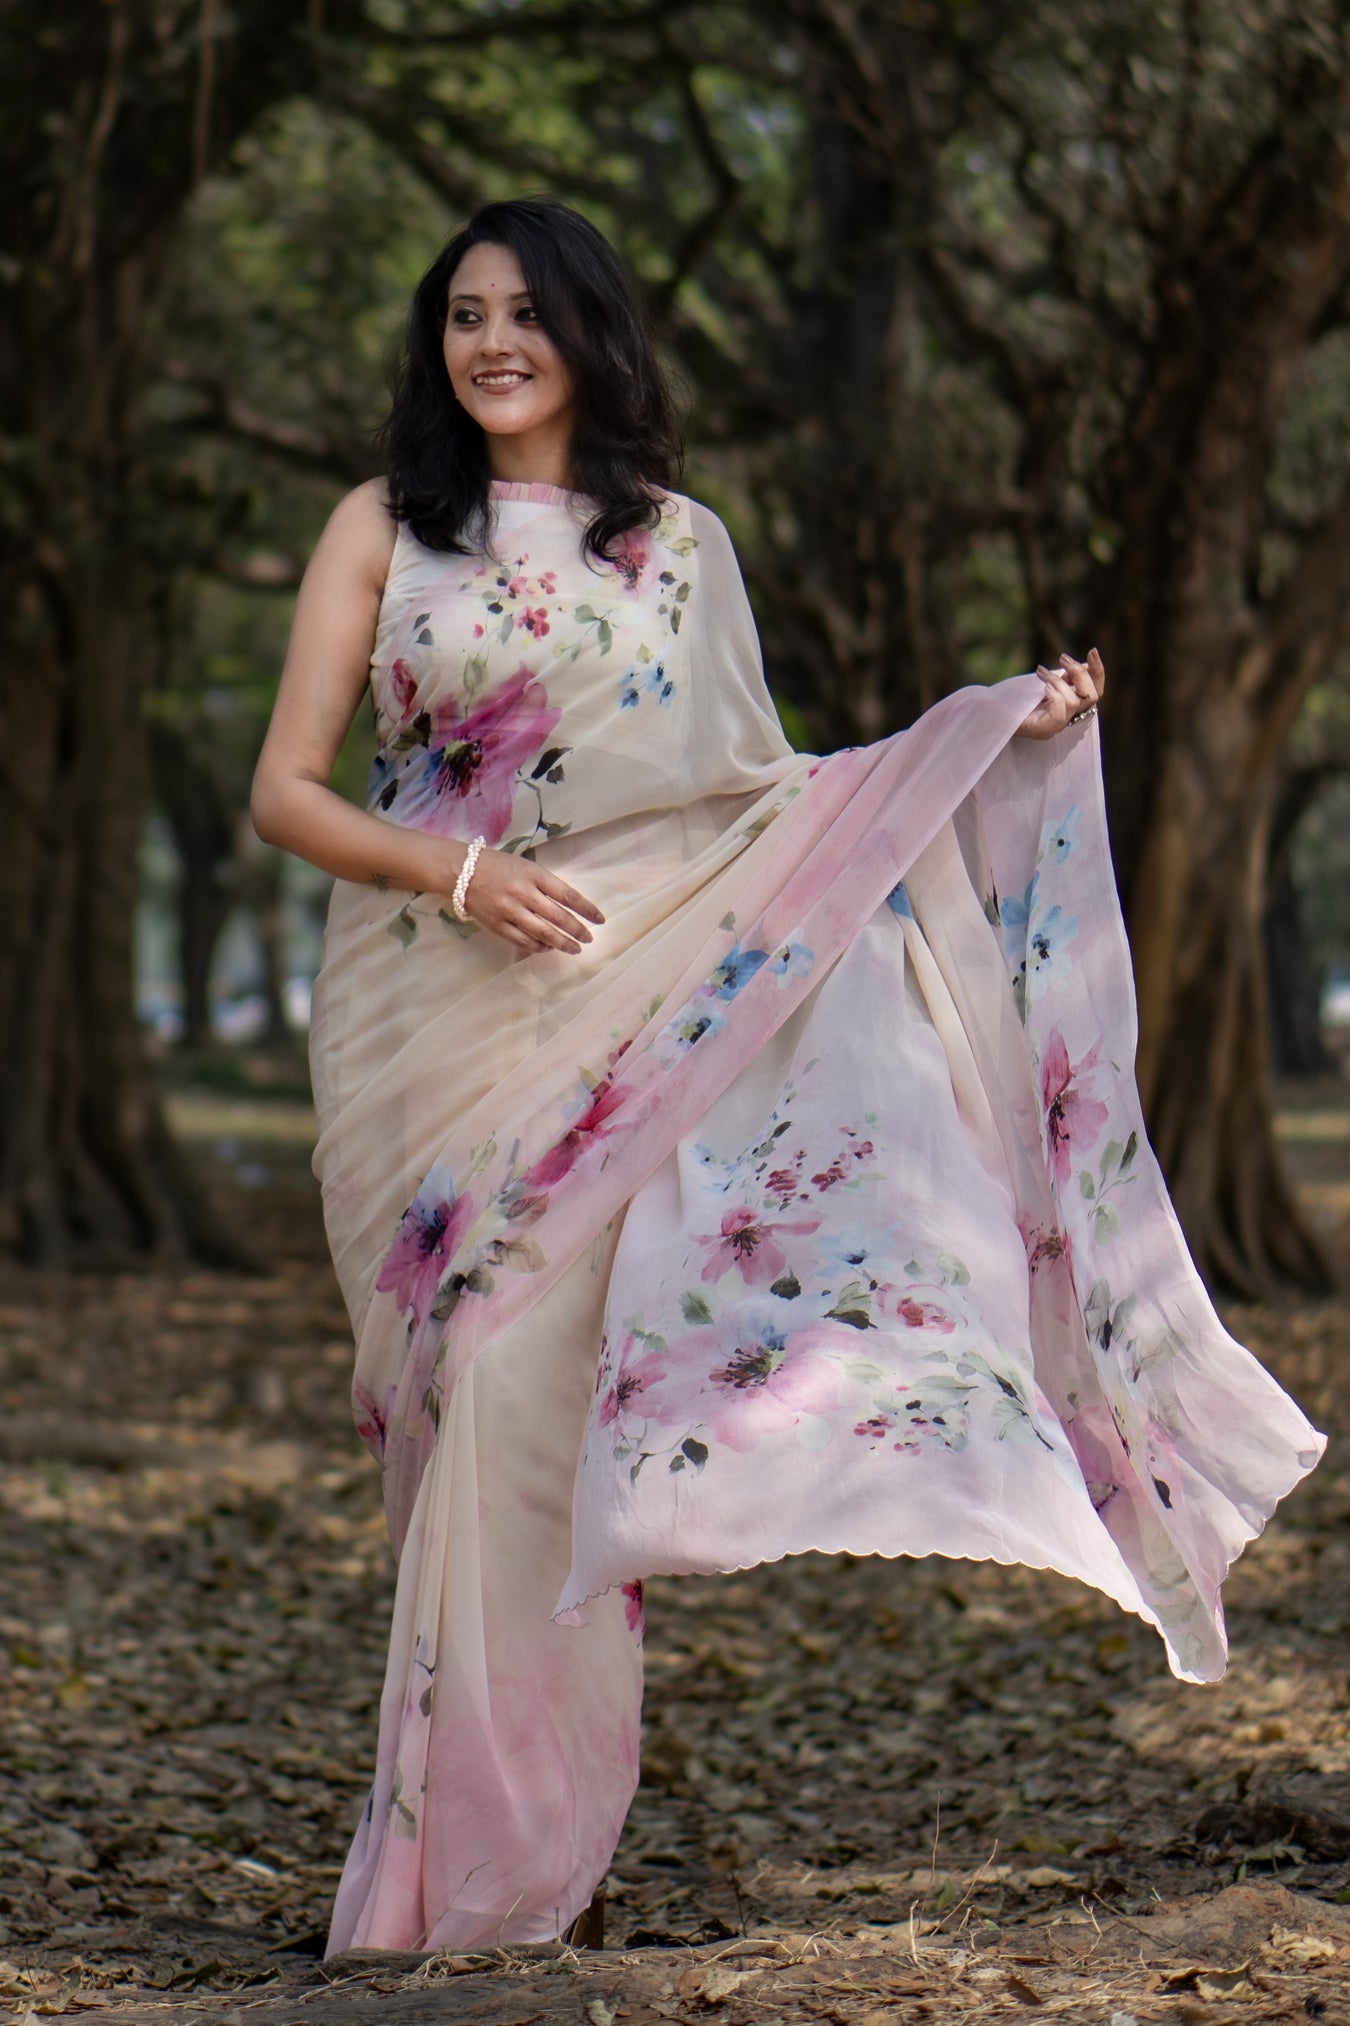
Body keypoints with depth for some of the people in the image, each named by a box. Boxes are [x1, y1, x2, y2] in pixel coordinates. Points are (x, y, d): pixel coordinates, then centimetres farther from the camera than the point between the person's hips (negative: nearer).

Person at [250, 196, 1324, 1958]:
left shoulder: (679, 544, 12)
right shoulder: (383, 530, 7)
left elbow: (759, 795, 12)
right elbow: (285, 789, 4)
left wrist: (1000, 734, 5)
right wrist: (455, 868, -12)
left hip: (615, 1016, 1)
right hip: (428, 1013, -1)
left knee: (543, 1393, -9)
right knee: (476, 1403, -5)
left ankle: (516, 1859, 1)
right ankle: (449, 1862, 4)